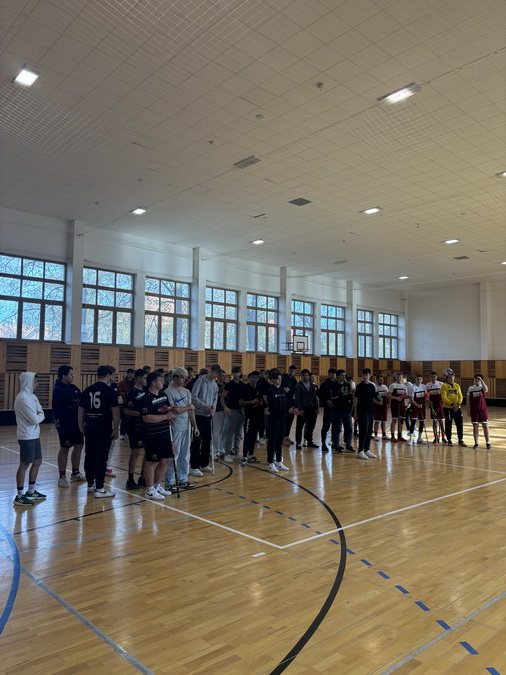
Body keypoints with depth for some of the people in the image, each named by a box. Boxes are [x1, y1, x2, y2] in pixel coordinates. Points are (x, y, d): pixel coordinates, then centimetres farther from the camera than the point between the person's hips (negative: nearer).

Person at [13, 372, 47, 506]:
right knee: (25, 464, -4)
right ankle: (20, 496, 4)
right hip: (27, 436, -9)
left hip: (34, 435, 9)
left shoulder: (32, 397, 12)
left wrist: (38, 416, -10)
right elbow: (35, 419, -21)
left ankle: (31, 491, 26)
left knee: (37, 461, 14)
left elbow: (41, 415, 10)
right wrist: (39, 416, -1)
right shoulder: (23, 398, -18)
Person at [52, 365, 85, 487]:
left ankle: (75, 473, 28)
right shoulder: (58, 390, -12)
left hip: (76, 423, 8)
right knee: (64, 448, 0)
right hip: (65, 425, -8)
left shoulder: (73, 388, 11)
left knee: (78, 446, 14)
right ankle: (62, 477, 10)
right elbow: (57, 409, -17)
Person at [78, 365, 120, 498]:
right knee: (101, 458, -2)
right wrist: (116, 429, -6)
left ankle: (90, 484, 26)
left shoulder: (87, 390, 8)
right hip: (104, 428, -6)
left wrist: (81, 427, 20)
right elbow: (115, 411, -11)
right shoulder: (110, 391, -7)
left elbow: (80, 410, 12)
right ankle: (99, 489, 0)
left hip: (89, 427, 6)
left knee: (89, 456, 15)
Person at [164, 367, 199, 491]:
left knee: (185, 455, 14)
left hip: (186, 427, 7)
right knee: (173, 456, -1)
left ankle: (183, 479, 26)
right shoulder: (168, 392, -10)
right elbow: (175, 410, -18)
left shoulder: (186, 392, 10)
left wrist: (195, 426, 4)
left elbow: (191, 411, 9)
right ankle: (169, 483, 10)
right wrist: (189, 407, -4)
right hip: (175, 428, -7)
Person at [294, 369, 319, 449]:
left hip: (311, 409, 5)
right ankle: (298, 442, 12)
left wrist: (316, 408, 6)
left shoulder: (312, 386, 12)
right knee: (299, 426, 3)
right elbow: (297, 398, -8)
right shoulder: (298, 385, -4)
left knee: (311, 426, 10)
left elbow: (315, 397, 13)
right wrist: (299, 409, -15)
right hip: (302, 409, -5)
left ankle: (309, 441, 23)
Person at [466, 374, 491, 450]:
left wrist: (481, 380, -28)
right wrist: (468, 410, 2)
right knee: (475, 426, 5)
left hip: (483, 409, -1)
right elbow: (468, 400, 6)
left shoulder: (482, 387, 0)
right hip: (474, 410, 1)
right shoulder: (470, 388, 5)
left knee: (485, 426, 0)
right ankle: (476, 443, 12)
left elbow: (486, 389, -27)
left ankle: (488, 443, 8)